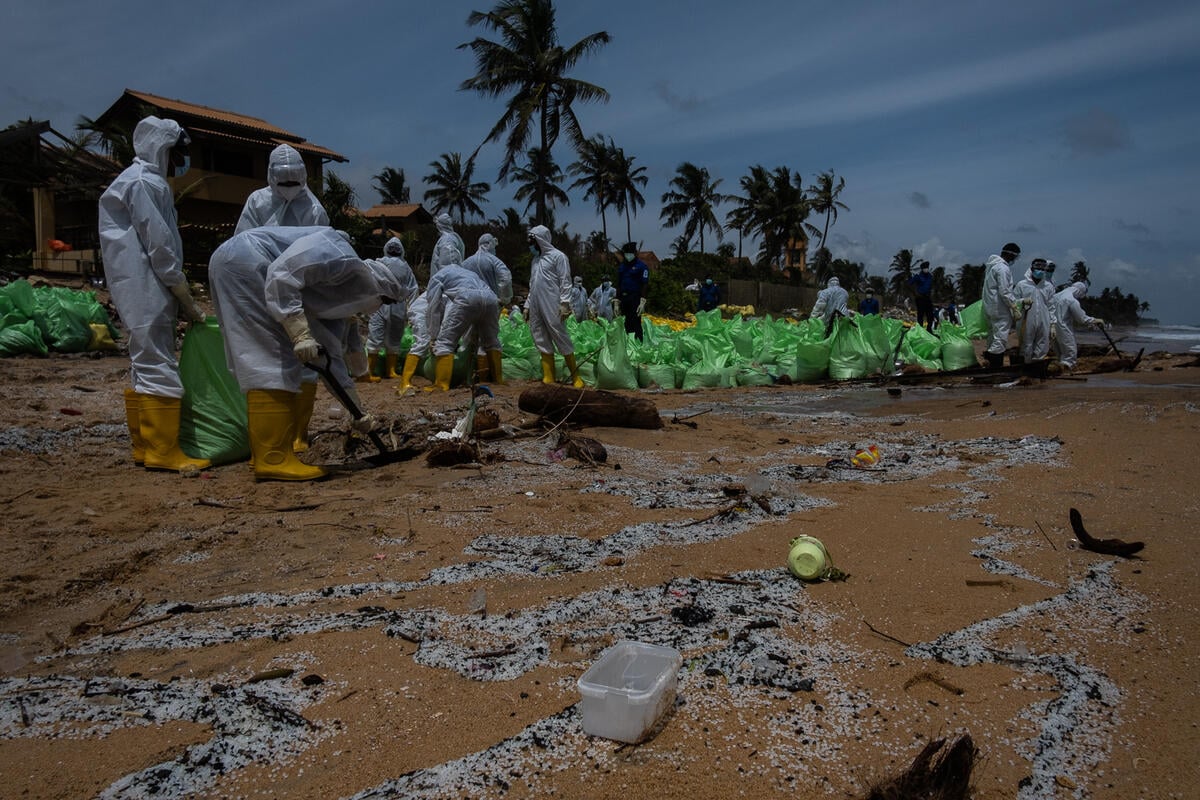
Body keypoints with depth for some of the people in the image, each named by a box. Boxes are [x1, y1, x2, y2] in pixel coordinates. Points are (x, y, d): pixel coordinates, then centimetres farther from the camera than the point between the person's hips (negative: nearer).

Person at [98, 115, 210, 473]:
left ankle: (145, 446, 18)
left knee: (145, 366, 11)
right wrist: (188, 302, -11)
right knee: (158, 367, -10)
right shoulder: (144, 183, -10)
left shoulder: (147, 181, 21)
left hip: (146, 292, 11)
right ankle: (162, 450, -9)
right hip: (147, 291, -11)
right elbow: (160, 248, -15)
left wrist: (182, 300, 14)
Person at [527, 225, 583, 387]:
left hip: (552, 306, -7)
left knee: (561, 338, -7)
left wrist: (565, 303, -16)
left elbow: (565, 282, -8)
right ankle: (548, 377, 6)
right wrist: (527, 305, 17)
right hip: (536, 307, 7)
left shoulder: (558, 256, -2)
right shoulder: (536, 259, 20)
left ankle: (575, 376, 0)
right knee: (542, 341, 3)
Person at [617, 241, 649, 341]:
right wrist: (617, 302, 14)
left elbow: (645, 285, -7)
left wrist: (642, 302, -15)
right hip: (624, 299, 6)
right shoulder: (621, 267, 16)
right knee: (627, 325, 7)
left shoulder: (641, 266, -2)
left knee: (636, 323, -11)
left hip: (635, 299, -6)